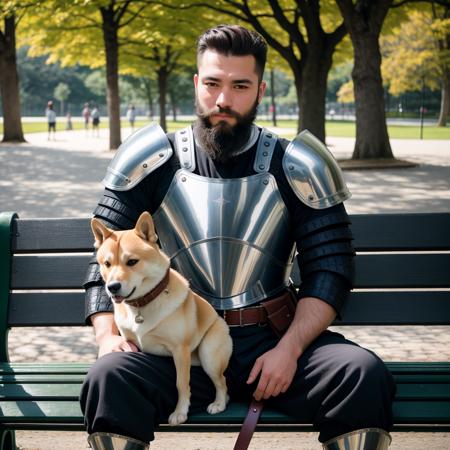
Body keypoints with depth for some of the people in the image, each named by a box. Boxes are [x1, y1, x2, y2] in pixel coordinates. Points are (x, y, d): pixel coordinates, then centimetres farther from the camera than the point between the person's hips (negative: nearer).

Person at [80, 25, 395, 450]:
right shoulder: (156, 164, 4)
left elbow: (329, 268, 3)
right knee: (110, 378, -32)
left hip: (271, 339, 1)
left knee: (364, 375, -26)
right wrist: (108, 335, -11)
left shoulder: (292, 168, 4)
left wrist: (289, 349, -11)